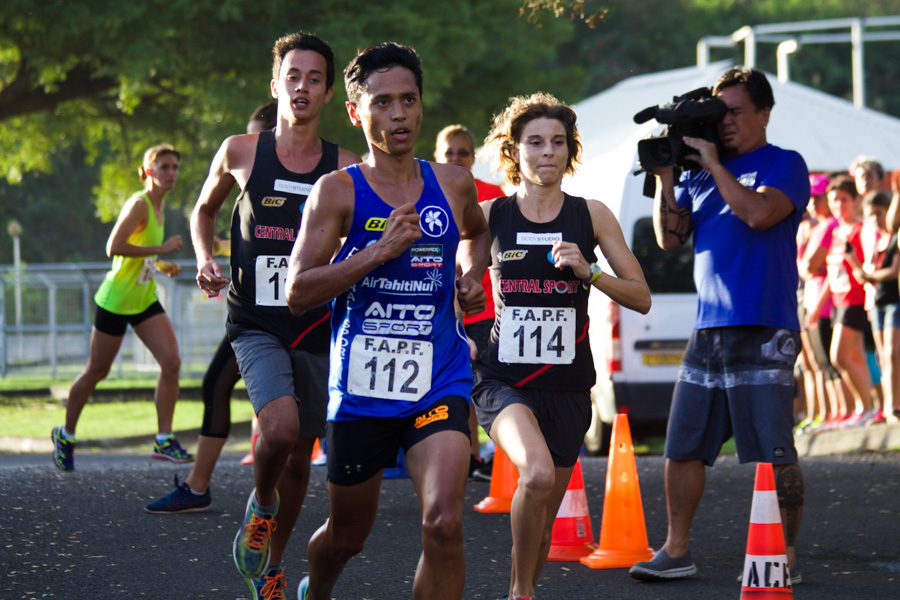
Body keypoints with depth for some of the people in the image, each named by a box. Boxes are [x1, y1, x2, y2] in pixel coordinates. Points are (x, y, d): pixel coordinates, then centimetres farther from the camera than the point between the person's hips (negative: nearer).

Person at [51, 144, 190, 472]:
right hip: (116, 300, -7)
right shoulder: (138, 205, -18)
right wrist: (160, 249, -27)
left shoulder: (160, 206, 9)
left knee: (171, 362, -10)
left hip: (145, 300, 7)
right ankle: (65, 435, 26)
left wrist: (163, 266, 6)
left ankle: (164, 441, -6)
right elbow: (114, 248, -29)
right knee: (96, 372, 6)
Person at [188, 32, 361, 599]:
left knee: (299, 455, 10)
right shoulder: (241, 152, 0)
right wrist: (205, 260, 1)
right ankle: (260, 506, 5)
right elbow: (204, 209, 18)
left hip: (318, 329, 2)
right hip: (256, 324, -2)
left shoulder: (347, 169, 1)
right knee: (281, 427, -26)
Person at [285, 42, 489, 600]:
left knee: (444, 522, -21)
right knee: (348, 534, 16)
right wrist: (381, 250, -19)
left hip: (439, 382, 1)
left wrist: (473, 274, 10)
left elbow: (477, 232, 31)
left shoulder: (453, 184, 6)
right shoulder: (338, 191, -4)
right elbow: (298, 293, -12)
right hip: (361, 386, -1)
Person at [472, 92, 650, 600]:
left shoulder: (592, 216, 3)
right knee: (537, 474, -29)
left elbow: (642, 299, 2)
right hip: (504, 380, -2)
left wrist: (588, 271, -13)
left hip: (567, 384, 2)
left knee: (545, 512, 10)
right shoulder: (490, 216, 1)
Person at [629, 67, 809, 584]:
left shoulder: (784, 165, 1)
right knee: (683, 447, 5)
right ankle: (676, 552, 13)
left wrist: (713, 164, -11)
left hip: (764, 329, -6)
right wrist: (665, 179, 0)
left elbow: (759, 213, -18)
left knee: (775, 453, -5)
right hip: (708, 328, 6)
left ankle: (786, 559, 3)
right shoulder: (699, 171, 16)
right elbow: (670, 238, 12)